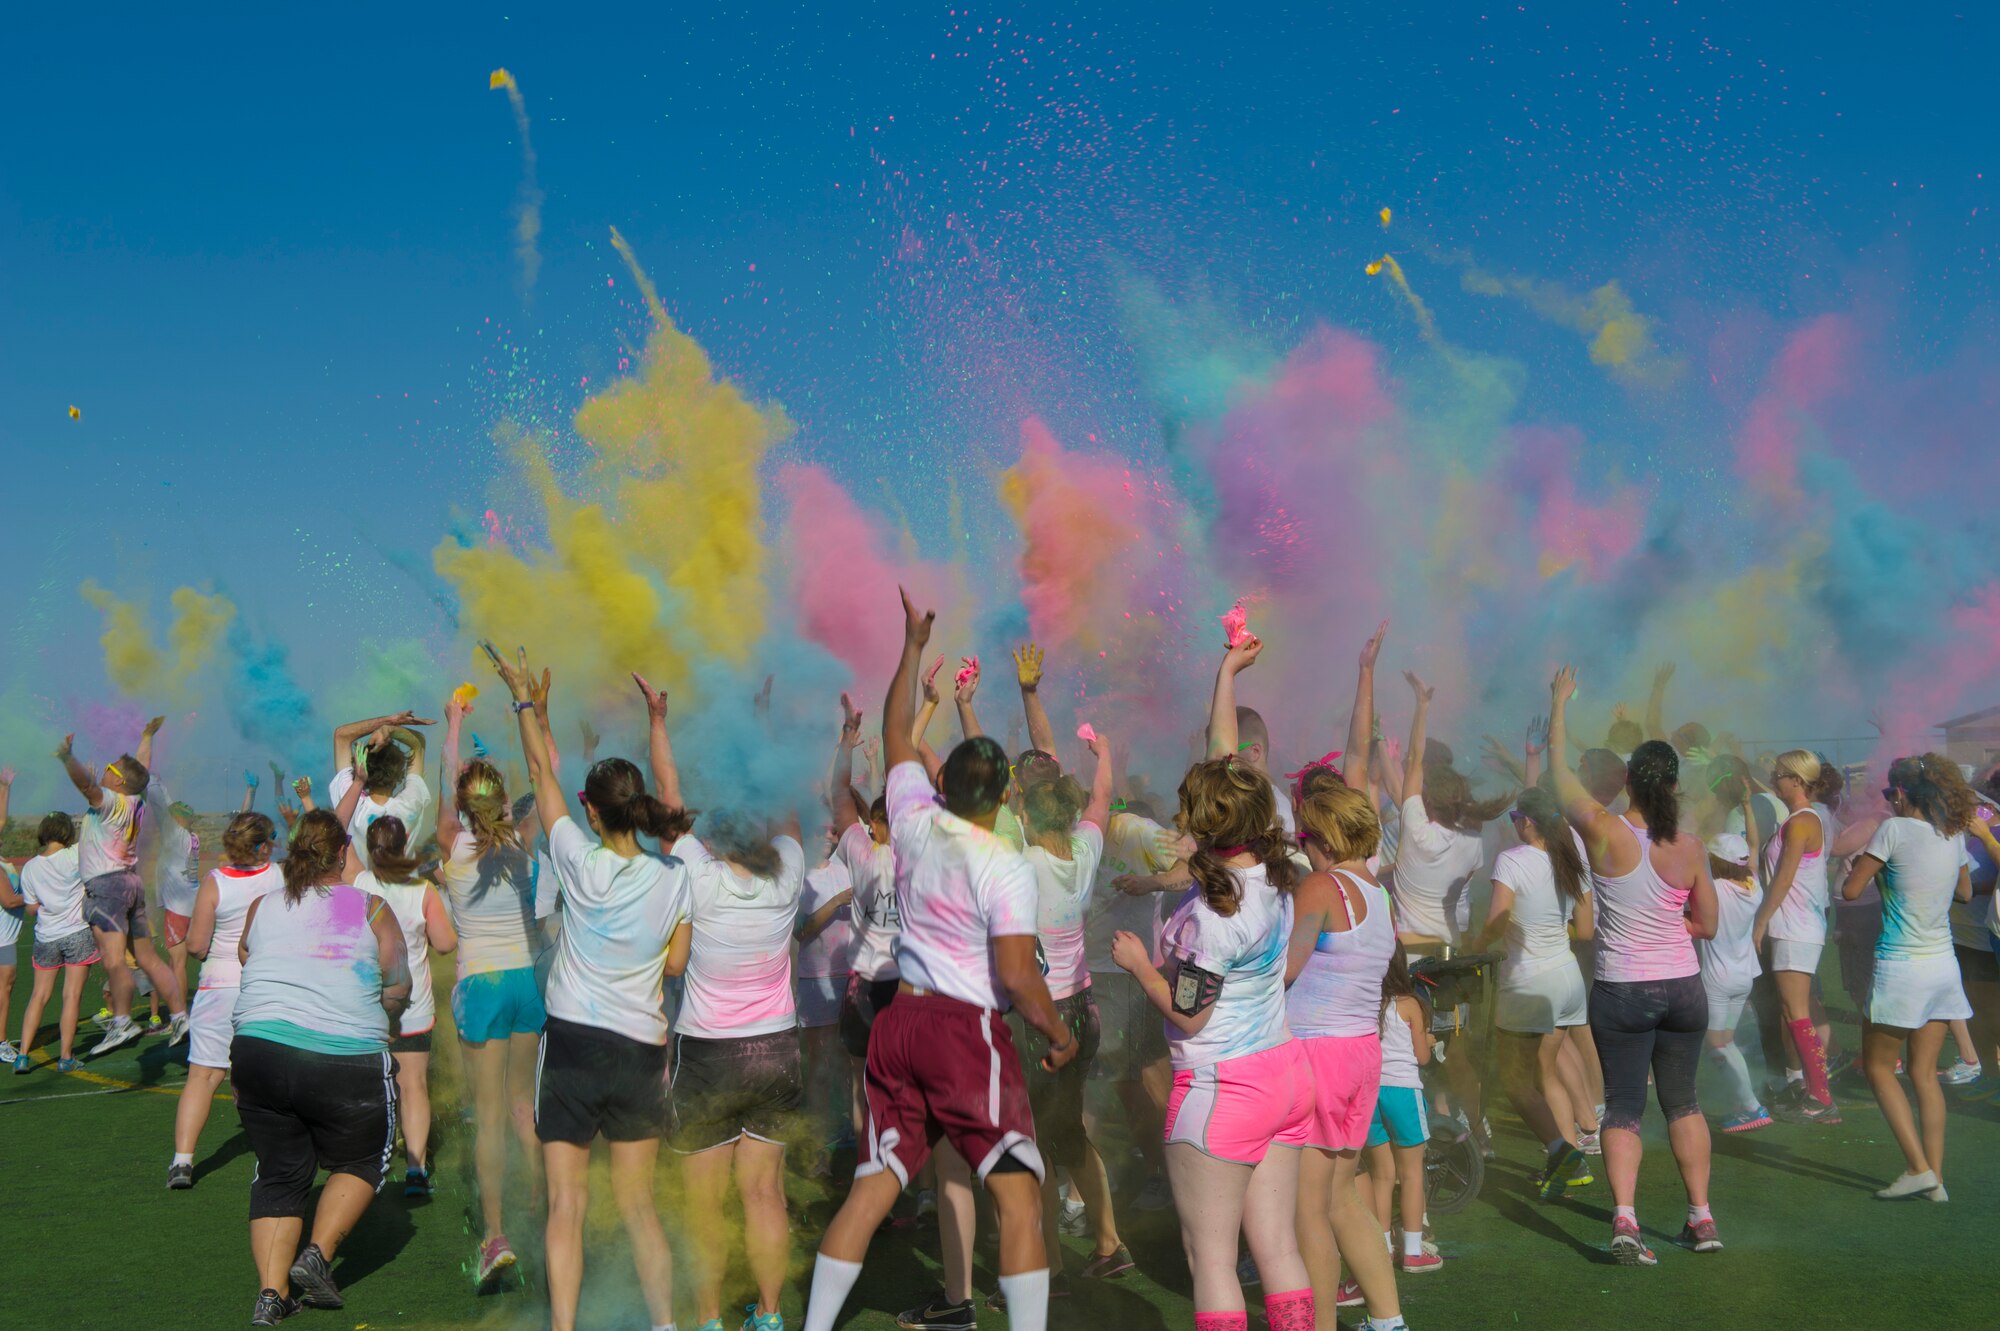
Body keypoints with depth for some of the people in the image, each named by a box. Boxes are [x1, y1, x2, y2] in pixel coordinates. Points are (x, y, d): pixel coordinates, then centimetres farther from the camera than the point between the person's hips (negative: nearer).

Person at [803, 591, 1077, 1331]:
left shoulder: (914, 823, 4)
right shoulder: (1005, 868, -12)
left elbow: (896, 736, 20)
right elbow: (1017, 977, -17)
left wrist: (913, 646, 27)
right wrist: (1059, 1035, -1)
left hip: (899, 1021, 7)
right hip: (967, 1029, -7)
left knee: (873, 1187, 10)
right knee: (1017, 1192, -3)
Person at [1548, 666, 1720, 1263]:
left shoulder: (1605, 832, -14)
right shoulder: (1691, 849, -6)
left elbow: (1560, 770, 0)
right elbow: (1707, 925, 5)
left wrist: (1558, 705, 10)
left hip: (1621, 992, -2)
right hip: (1683, 987, 3)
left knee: (1623, 1107, 4)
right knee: (1682, 1102, 18)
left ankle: (1624, 1215, -13)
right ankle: (1701, 1217, 24)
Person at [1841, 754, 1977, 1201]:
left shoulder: (1895, 829, -14)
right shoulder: (1954, 835, 5)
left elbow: (1850, 891, -10)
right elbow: (1965, 892, 22)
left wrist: (1861, 866, 8)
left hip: (1902, 968, -6)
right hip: (1943, 966, 6)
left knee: (1878, 1066, 8)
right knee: (1925, 1074, 11)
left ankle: (1919, 1167, -1)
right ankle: (1935, 1178, 10)